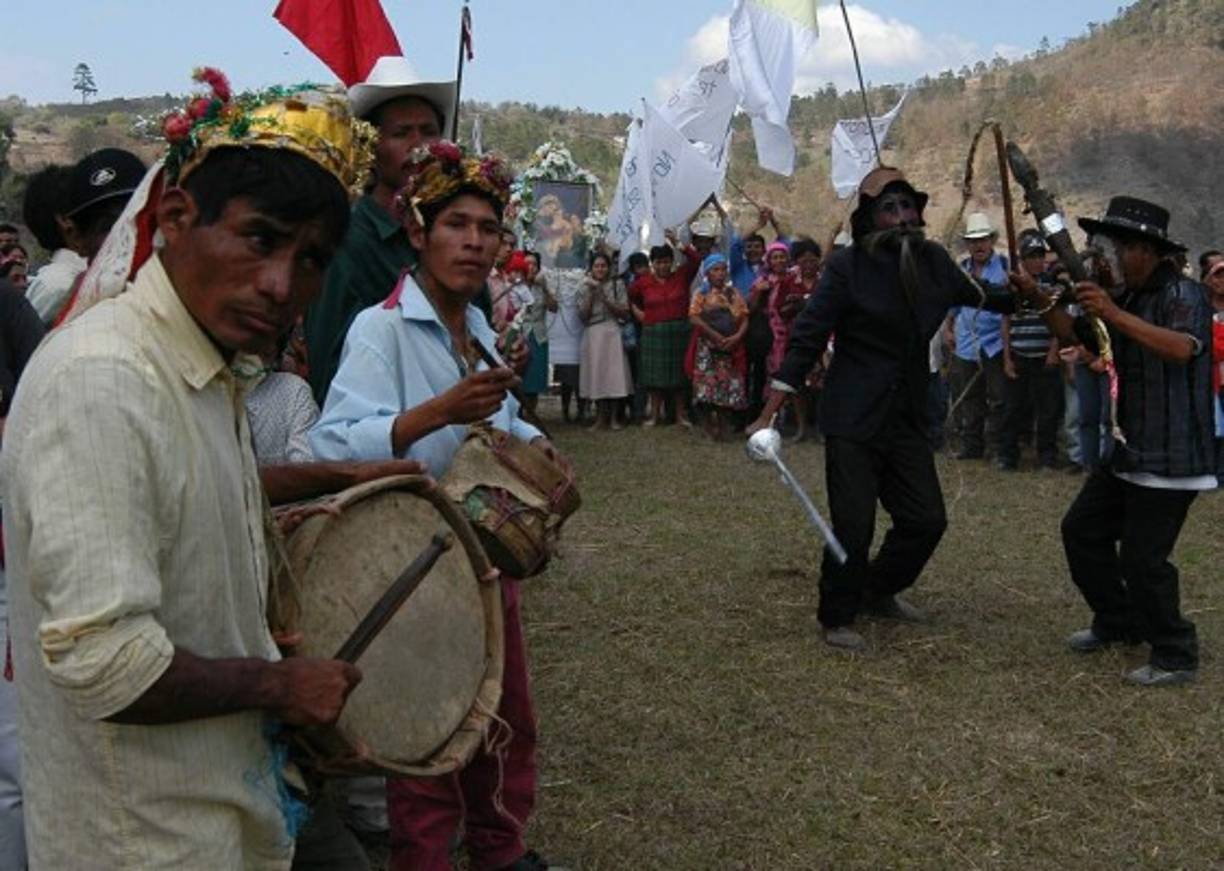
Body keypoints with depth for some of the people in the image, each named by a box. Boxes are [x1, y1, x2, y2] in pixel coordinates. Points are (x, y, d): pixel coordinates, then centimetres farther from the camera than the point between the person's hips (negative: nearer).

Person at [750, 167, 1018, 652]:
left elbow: (976, 296, 25)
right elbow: (806, 339, -13)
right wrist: (768, 417, -17)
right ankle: (837, 619, 17)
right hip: (854, 418, -6)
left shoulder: (933, 261, 3)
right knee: (853, 526, -6)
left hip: (907, 416, 6)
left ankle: (878, 592, 34)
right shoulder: (848, 267, -12)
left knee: (927, 520, 9)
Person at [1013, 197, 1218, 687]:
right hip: (1127, 452, 10)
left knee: (1142, 558, -8)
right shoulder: (1126, 297, 12)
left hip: (1169, 458, -9)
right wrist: (1040, 300, 5)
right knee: (1082, 530, 15)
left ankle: (1175, 658, 10)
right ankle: (1118, 623, 31)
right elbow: (1076, 335, 20)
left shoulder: (1182, 295, -15)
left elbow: (1183, 348, -35)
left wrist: (1115, 315, -39)